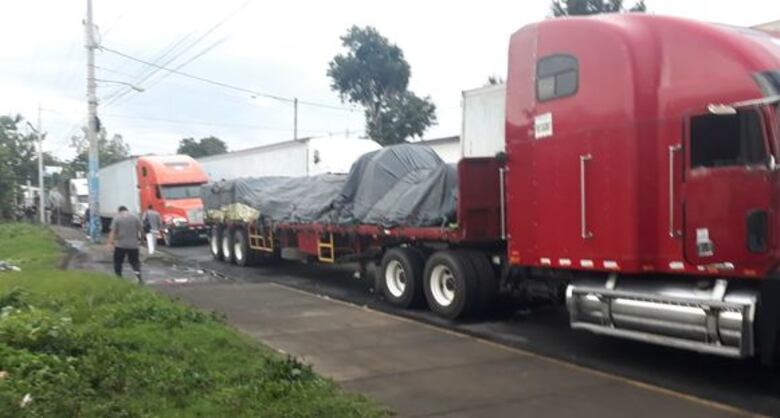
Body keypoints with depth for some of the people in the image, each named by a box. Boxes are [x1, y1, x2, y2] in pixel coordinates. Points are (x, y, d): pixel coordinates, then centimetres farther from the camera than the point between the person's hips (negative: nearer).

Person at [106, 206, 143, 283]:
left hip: (120, 245, -2)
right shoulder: (135, 217, 2)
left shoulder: (117, 218, -3)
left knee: (118, 262, 12)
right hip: (133, 245, 2)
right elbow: (141, 229, 3)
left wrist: (110, 242, -10)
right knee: (134, 261, 10)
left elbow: (113, 232, -9)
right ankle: (139, 276, -8)